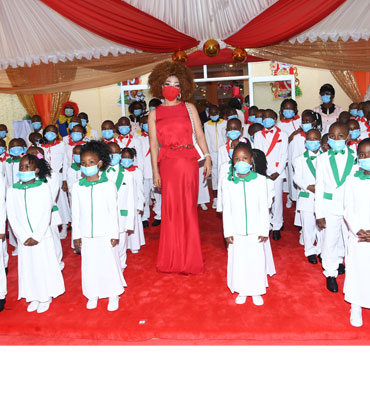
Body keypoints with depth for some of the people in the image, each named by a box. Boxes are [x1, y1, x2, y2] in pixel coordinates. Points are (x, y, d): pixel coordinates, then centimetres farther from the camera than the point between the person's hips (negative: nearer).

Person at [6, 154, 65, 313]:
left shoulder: (44, 188, -5)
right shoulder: (12, 190, 1)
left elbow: (46, 215, -8)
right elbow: (12, 217, -2)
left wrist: (36, 237, -14)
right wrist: (24, 237, -11)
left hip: (42, 237, -2)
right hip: (23, 239, 2)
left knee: (44, 266, 6)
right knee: (28, 267, 11)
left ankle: (45, 298, 23)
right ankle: (34, 298, 28)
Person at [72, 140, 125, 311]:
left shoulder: (108, 185, -6)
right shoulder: (77, 187, 1)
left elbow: (113, 211, -3)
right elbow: (75, 213, 5)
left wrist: (115, 233, -4)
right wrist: (76, 235, 5)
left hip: (106, 234, -2)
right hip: (86, 235, 2)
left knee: (109, 263, 5)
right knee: (89, 264, 10)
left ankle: (113, 295, 22)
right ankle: (93, 295, 28)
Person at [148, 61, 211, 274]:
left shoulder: (189, 108, 11)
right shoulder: (154, 114, 11)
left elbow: (200, 135, 6)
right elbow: (154, 144, 6)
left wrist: (207, 157, -6)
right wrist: (155, 171, -1)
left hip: (188, 162, 0)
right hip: (167, 164, 1)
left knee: (188, 208, 3)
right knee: (171, 209, 3)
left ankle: (189, 259, 16)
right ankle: (173, 259, 17)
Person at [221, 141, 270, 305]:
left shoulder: (260, 180, -6)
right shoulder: (227, 182, -4)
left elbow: (264, 208, -2)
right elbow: (226, 210, -1)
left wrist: (264, 230, -2)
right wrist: (227, 232, -2)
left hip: (255, 230, 0)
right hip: (236, 231, 1)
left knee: (256, 260, 9)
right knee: (237, 260, 10)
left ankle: (256, 292, 29)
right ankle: (241, 291, 30)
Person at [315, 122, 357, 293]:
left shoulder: (356, 157, -2)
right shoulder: (323, 159, -1)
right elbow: (319, 188, -1)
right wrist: (319, 214, -3)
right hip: (330, 207, 0)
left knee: (348, 239, 13)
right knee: (329, 241, 7)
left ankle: (338, 261, 41)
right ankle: (331, 274, 24)